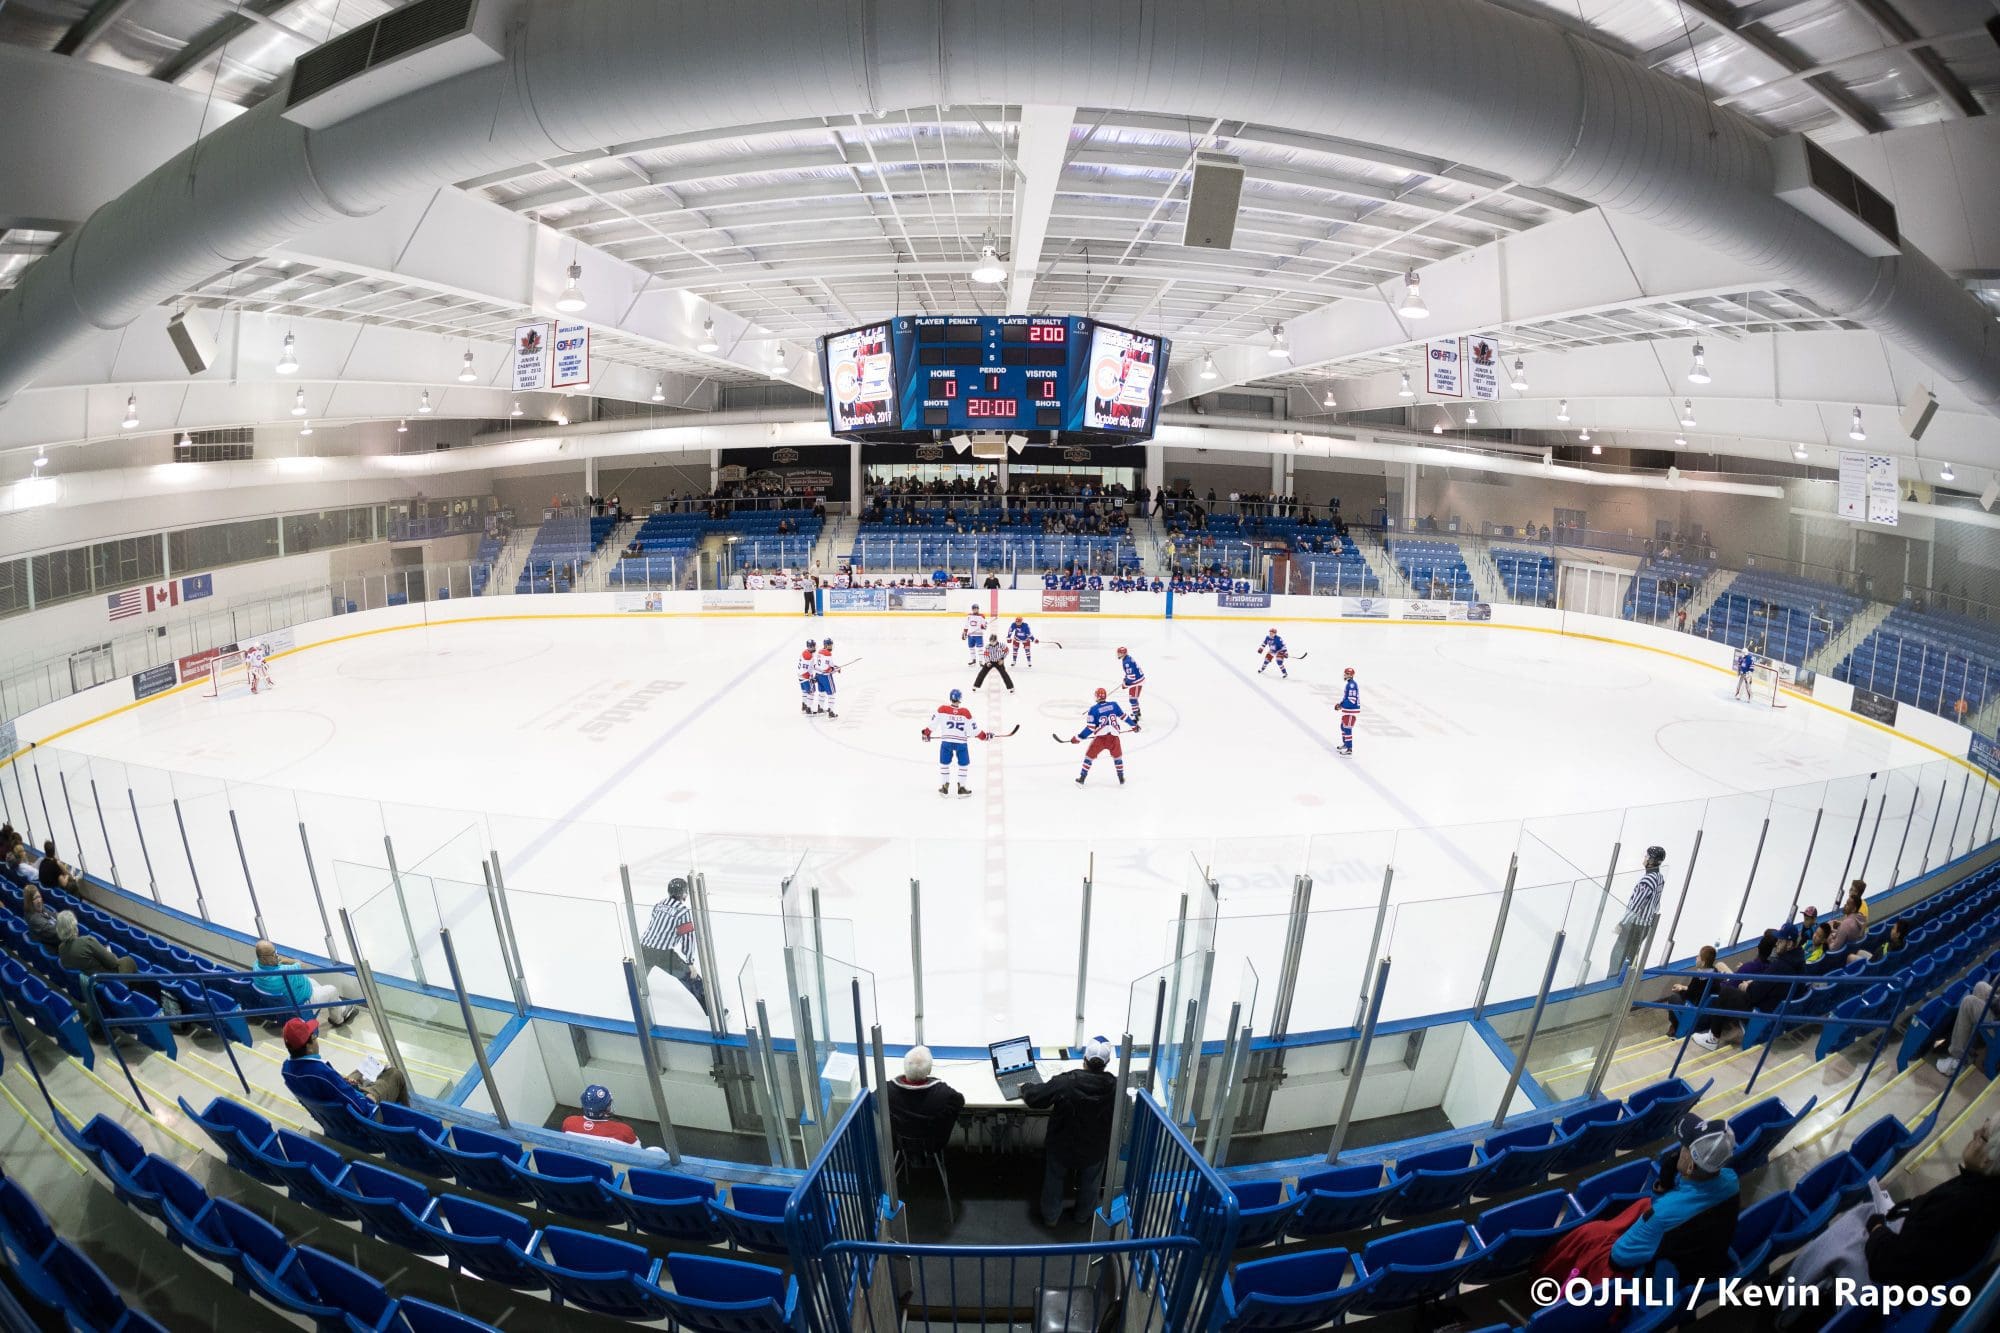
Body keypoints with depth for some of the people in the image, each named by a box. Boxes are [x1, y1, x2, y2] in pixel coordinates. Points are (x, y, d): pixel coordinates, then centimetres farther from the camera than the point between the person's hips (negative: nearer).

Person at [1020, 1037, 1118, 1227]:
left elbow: (1033, 1098, -20)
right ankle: (1083, 1214, 53)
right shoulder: (1115, 1086, -27)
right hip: (1095, 1149, 1)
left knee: (1055, 1181, 27)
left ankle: (1050, 1216, 46)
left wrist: (1025, 1087, 3)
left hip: (1061, 1147, -1)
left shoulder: (1065, 1083, -32)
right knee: (1089, 1183, 31)